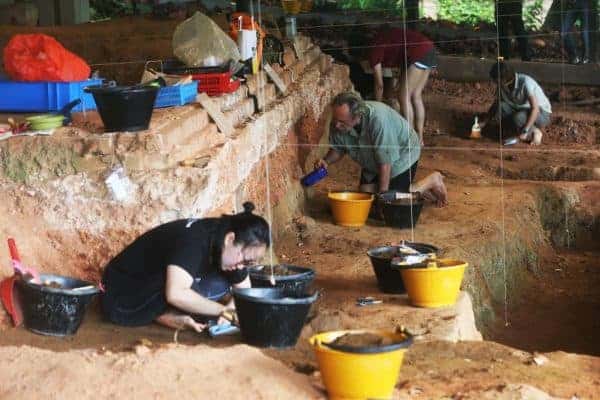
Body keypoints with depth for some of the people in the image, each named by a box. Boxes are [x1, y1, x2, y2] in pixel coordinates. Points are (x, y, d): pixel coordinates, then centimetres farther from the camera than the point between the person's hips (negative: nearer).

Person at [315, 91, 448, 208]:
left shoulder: (377, 119, -41)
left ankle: (432, 181, 11)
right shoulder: (337, 124, -22)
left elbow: (385, 160, -34)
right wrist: (326, 161, -23)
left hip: (402, 154, -7)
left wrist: (382, 194, -29)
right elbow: (337, 149, 0)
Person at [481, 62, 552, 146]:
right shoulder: (503, 86, -9)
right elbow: (496, 105, 6)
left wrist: (525, 131, -39)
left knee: (519, 117, -37)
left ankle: (536, 132, -8)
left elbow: (535, 108, -33)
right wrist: (483, 123, -5)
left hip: (542, 113, -7)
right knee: (500, 107, -19)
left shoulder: (525, 82, -29)